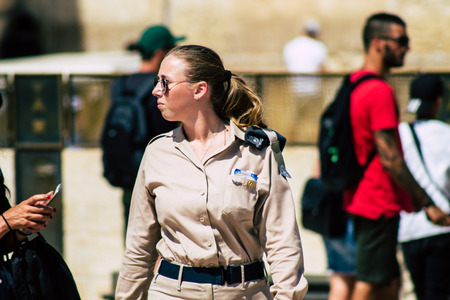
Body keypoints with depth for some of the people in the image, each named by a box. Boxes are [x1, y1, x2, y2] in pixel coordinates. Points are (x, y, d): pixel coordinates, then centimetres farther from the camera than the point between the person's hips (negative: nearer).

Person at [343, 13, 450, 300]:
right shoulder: (380, 92, -17)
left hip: (359, 200, 10)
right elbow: (390, 158, -21)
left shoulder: (353, 83, 13)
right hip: (379, 205, -10)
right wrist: (426, 203, -16)